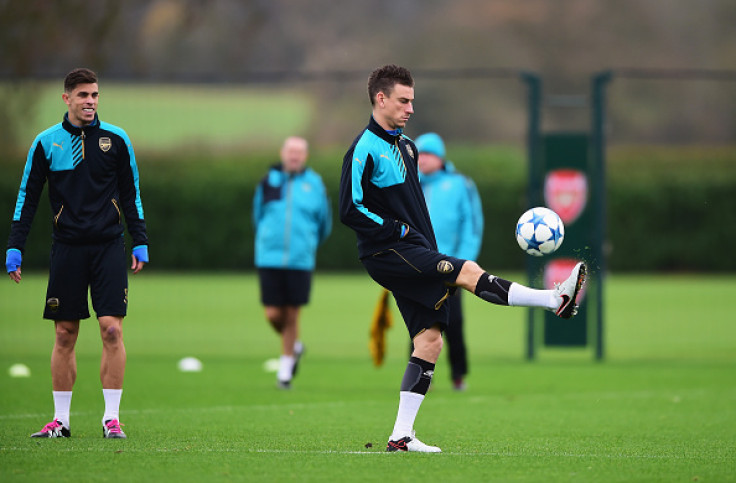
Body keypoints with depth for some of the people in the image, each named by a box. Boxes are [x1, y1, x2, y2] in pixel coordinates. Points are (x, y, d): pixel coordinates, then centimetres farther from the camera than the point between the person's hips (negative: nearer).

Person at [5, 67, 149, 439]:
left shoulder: (116, 139, 4)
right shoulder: (47, 142, 3)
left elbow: (131, 194, 11)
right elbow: (28, 196, 6)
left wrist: (140, 242, 6)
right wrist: (14, 247, 1)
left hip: (108, 245, 0)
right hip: (67, 247, 0)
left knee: (111, 329, -8)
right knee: (65, 334, 3)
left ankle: (111, 418, -3)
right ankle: (61, 419, 11)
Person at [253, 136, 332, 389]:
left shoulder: (314, 183, 3)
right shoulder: (268, 181, 4)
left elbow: (324, 224, 15)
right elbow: (258, 216, 18)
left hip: (300, 261, -1)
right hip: (269, 258, 1)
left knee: (292, 315, 1)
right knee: (273, 314, -4)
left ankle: (285, 366, 16)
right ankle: (294, 346, 26)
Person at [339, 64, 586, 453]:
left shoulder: (406, 146, 18)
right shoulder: (364, 150, -10)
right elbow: (350, 210, -16)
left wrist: (431, 250, 21)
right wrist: (398, 230, -16)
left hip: (417, 256, 9)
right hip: (387, 253, -9)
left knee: (429, 340, 1)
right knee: (468, 271, -20)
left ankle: (401, 435, 2)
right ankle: (558, 300, -21)